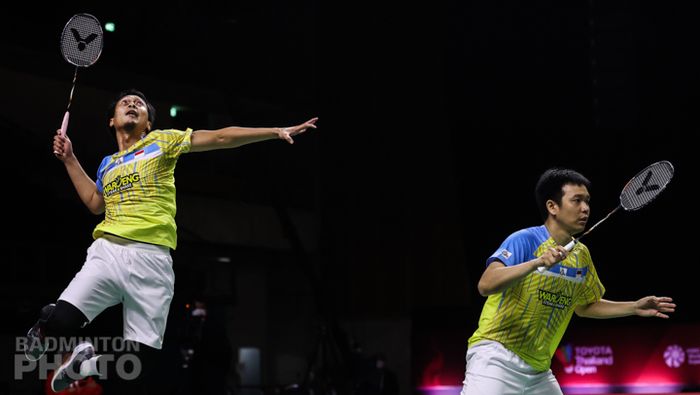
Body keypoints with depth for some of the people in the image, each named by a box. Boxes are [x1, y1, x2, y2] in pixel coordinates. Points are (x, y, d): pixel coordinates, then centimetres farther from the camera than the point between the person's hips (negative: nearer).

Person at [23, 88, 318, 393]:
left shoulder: (161, 141, 11)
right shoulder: (108, 164, 23)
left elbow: (220, 138, 5)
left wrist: (278, 131, -2)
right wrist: (69, 160, 32)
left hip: (152, 260, -2)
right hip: (107, 252, 2)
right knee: (60, 320, -22)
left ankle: (90, 362, 22)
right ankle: (42, 332, 12)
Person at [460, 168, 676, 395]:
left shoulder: (581, 255, 9)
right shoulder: (524, 240, -13)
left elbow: (584, 305, 25)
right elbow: (485, 285, -28)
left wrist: (634, 308, 16)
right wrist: (536, 263, -37)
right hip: (496, 359, -7)